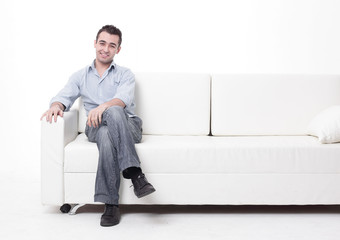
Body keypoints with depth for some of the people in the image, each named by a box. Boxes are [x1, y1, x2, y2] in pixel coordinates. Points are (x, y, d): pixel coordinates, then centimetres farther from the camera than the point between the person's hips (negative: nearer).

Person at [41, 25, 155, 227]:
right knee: (107, 134, -38)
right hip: (96, 128, 1)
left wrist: (104, 106, -31)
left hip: (128, 126, 0)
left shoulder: (125, 74, 14)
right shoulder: (80, 77, 22)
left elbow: (123, 99, -8)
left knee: (113, 112, -37)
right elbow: (65, 97, 6)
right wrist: (56, 106, -20)